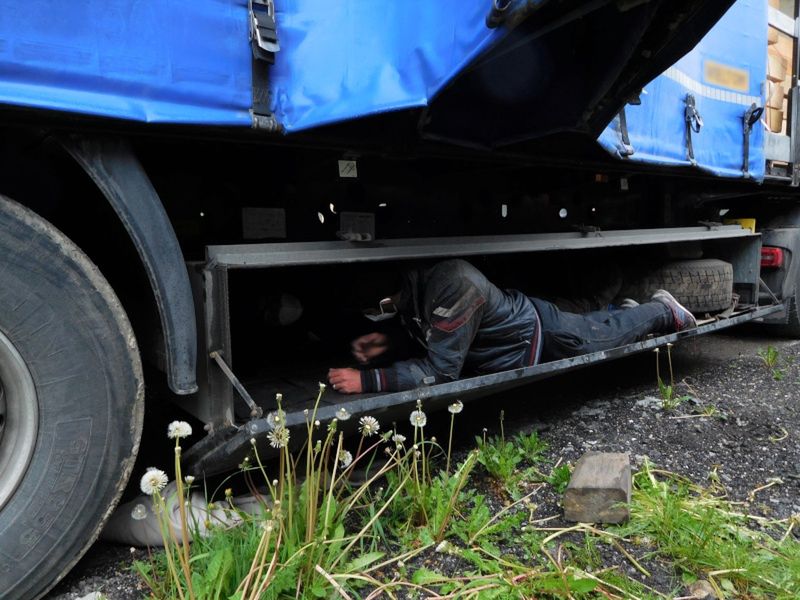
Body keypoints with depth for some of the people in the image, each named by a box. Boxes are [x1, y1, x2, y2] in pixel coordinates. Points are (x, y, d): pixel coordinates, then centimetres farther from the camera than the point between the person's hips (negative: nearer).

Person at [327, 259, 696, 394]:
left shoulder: (454, 283, -43)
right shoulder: (409, 281, -15)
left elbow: (441, 370, -40)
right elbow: (427, 329, 3)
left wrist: (366, 380, -44)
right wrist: (387, 341, -16)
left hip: (540, 336, -7)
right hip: (514, 316, 7)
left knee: (608, 333, 20)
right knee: (599, 328, 30)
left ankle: (663, 311, 45)